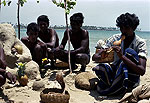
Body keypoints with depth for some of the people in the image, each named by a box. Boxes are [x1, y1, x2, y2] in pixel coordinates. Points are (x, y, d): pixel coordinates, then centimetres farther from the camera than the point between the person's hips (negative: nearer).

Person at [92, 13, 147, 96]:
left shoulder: (140, 43, -12)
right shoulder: (115, 38, -3)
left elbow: (142, 71, -26)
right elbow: (94, 57, -9)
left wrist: (122, 56, -38)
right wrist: (101, 56, -33)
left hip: (131, 78, -2)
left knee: (130, 52, -28)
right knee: (99, 68, -28)